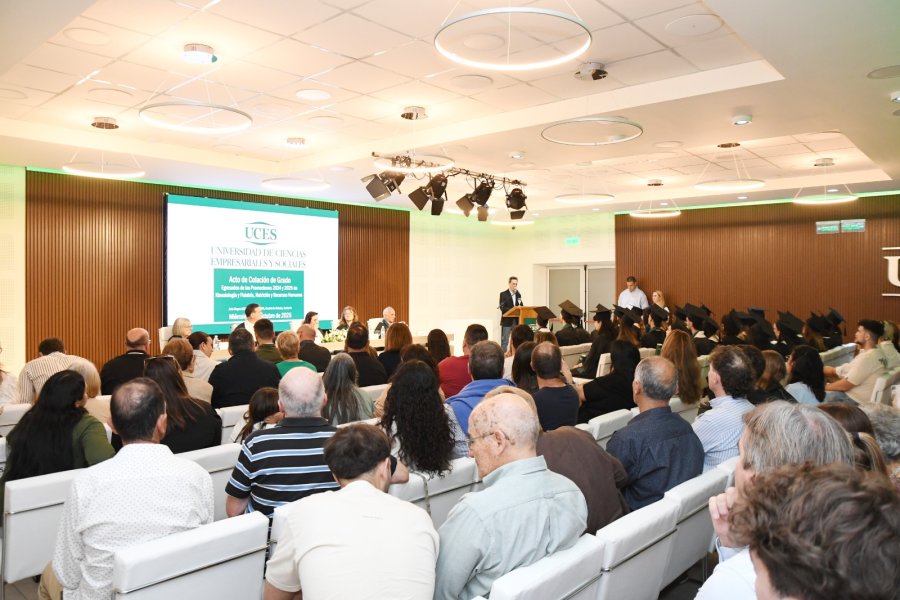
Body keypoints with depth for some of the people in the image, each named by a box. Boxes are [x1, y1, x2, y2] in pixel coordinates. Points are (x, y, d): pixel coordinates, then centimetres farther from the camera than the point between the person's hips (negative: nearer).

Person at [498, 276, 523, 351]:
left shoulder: (518, 294, 13)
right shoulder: (503, 294, -3)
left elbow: (521, 306, 15)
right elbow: (502, 308, -12)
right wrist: (512, 309, -25)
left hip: (517, 321, 5)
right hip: (507, 321, -5)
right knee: (504, 341, -2)